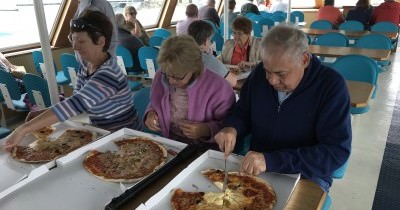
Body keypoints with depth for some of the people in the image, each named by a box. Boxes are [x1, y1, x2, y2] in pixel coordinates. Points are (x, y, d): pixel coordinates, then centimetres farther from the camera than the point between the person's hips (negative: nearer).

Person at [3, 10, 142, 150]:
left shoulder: (108, 75, -26)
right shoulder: (86, 65, -1)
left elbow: (74, 105, -34)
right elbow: (76, 101, 4)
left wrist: (23, 130, -34)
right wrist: (43, 113, -10)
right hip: (102, 133, 6)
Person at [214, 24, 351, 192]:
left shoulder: (332, 85, -16)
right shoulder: (260, 73, -3)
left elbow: (337, 151, -21)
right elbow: (241, 113, 10)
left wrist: (271, 161, -30)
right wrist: (232, 129, -14)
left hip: (306, 179, -3)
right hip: (256, 171, 4)